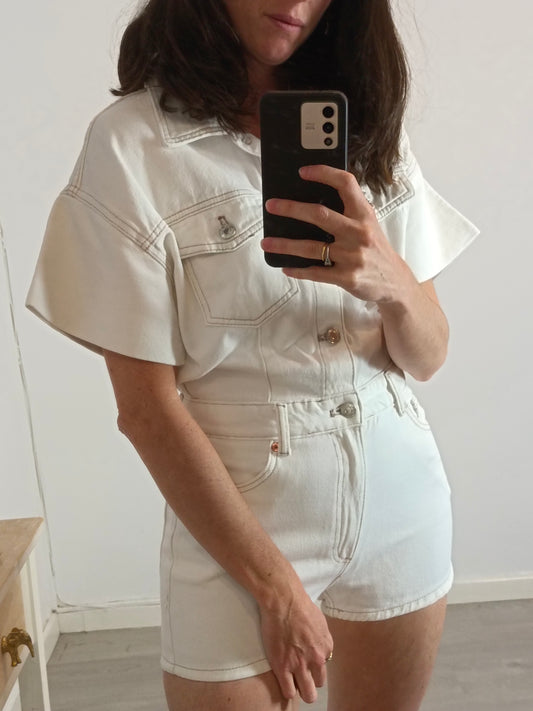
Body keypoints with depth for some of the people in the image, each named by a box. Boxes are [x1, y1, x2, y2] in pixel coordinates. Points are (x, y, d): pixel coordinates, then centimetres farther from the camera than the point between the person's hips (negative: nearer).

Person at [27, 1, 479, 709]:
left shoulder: (367, 123, 4)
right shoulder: (135, 141, -11)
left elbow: (427, 358, 2)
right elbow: (146, 407, -12)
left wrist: (391, 283, -20)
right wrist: (277, 586, -11)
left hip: (397, 488, 5)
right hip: (236, 515, -4)